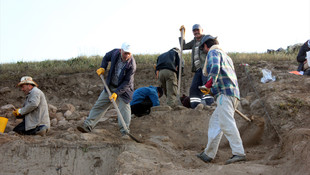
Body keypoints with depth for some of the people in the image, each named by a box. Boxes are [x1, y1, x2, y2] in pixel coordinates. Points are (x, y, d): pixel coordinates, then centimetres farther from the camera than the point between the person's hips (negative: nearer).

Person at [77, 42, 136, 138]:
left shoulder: (131, 64, -24)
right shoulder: (115, 53, -11)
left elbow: (127, 82, -23)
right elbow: (106, 57, 14)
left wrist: (116, 93, -30)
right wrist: (102, 67, -2)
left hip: (123, 89, -5)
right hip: (110, 87, 5)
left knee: (124, 107, -14)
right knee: (99, 105, 4)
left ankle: (125, 132, -10)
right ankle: (88, 125, 8)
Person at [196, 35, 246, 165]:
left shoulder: (213, 52, 2)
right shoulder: (225, 55, 30)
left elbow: (215, 67, -20)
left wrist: (209, 84, -22)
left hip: (225, 92, -10)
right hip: (233, 93, 10)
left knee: (226, 123, -16)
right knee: (215, 122, 12)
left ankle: (239, 153, -22)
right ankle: (209, 154, 15)